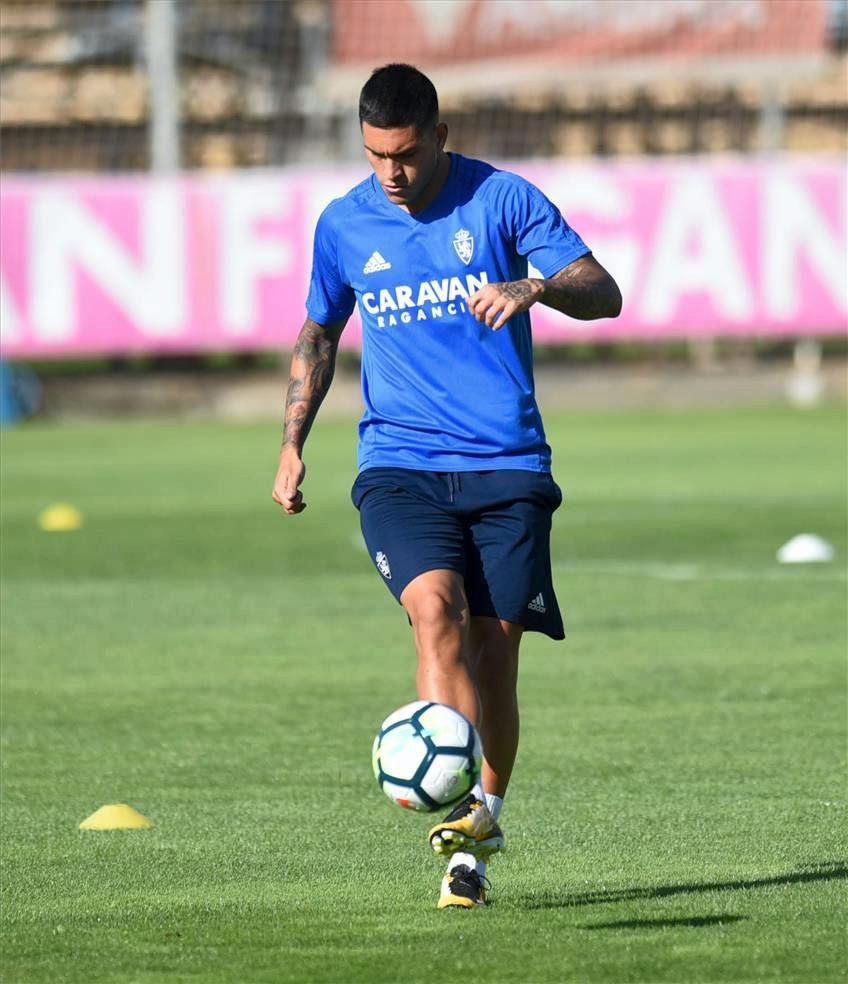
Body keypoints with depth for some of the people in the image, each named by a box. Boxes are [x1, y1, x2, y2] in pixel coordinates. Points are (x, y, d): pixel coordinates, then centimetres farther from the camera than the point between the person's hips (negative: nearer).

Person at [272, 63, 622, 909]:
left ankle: (483, 816, 17)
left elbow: (603, 294, -5)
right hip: (399, 465, 0)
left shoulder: (502, 200, 0)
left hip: (506, 465, 0)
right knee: (436, 607, -24)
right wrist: (292, 444, 17)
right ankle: (466, 820, -35)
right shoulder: (343, 225, 8)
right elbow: (318, 334, 23)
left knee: (494, 649, -3)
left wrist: (533, 286, -25)